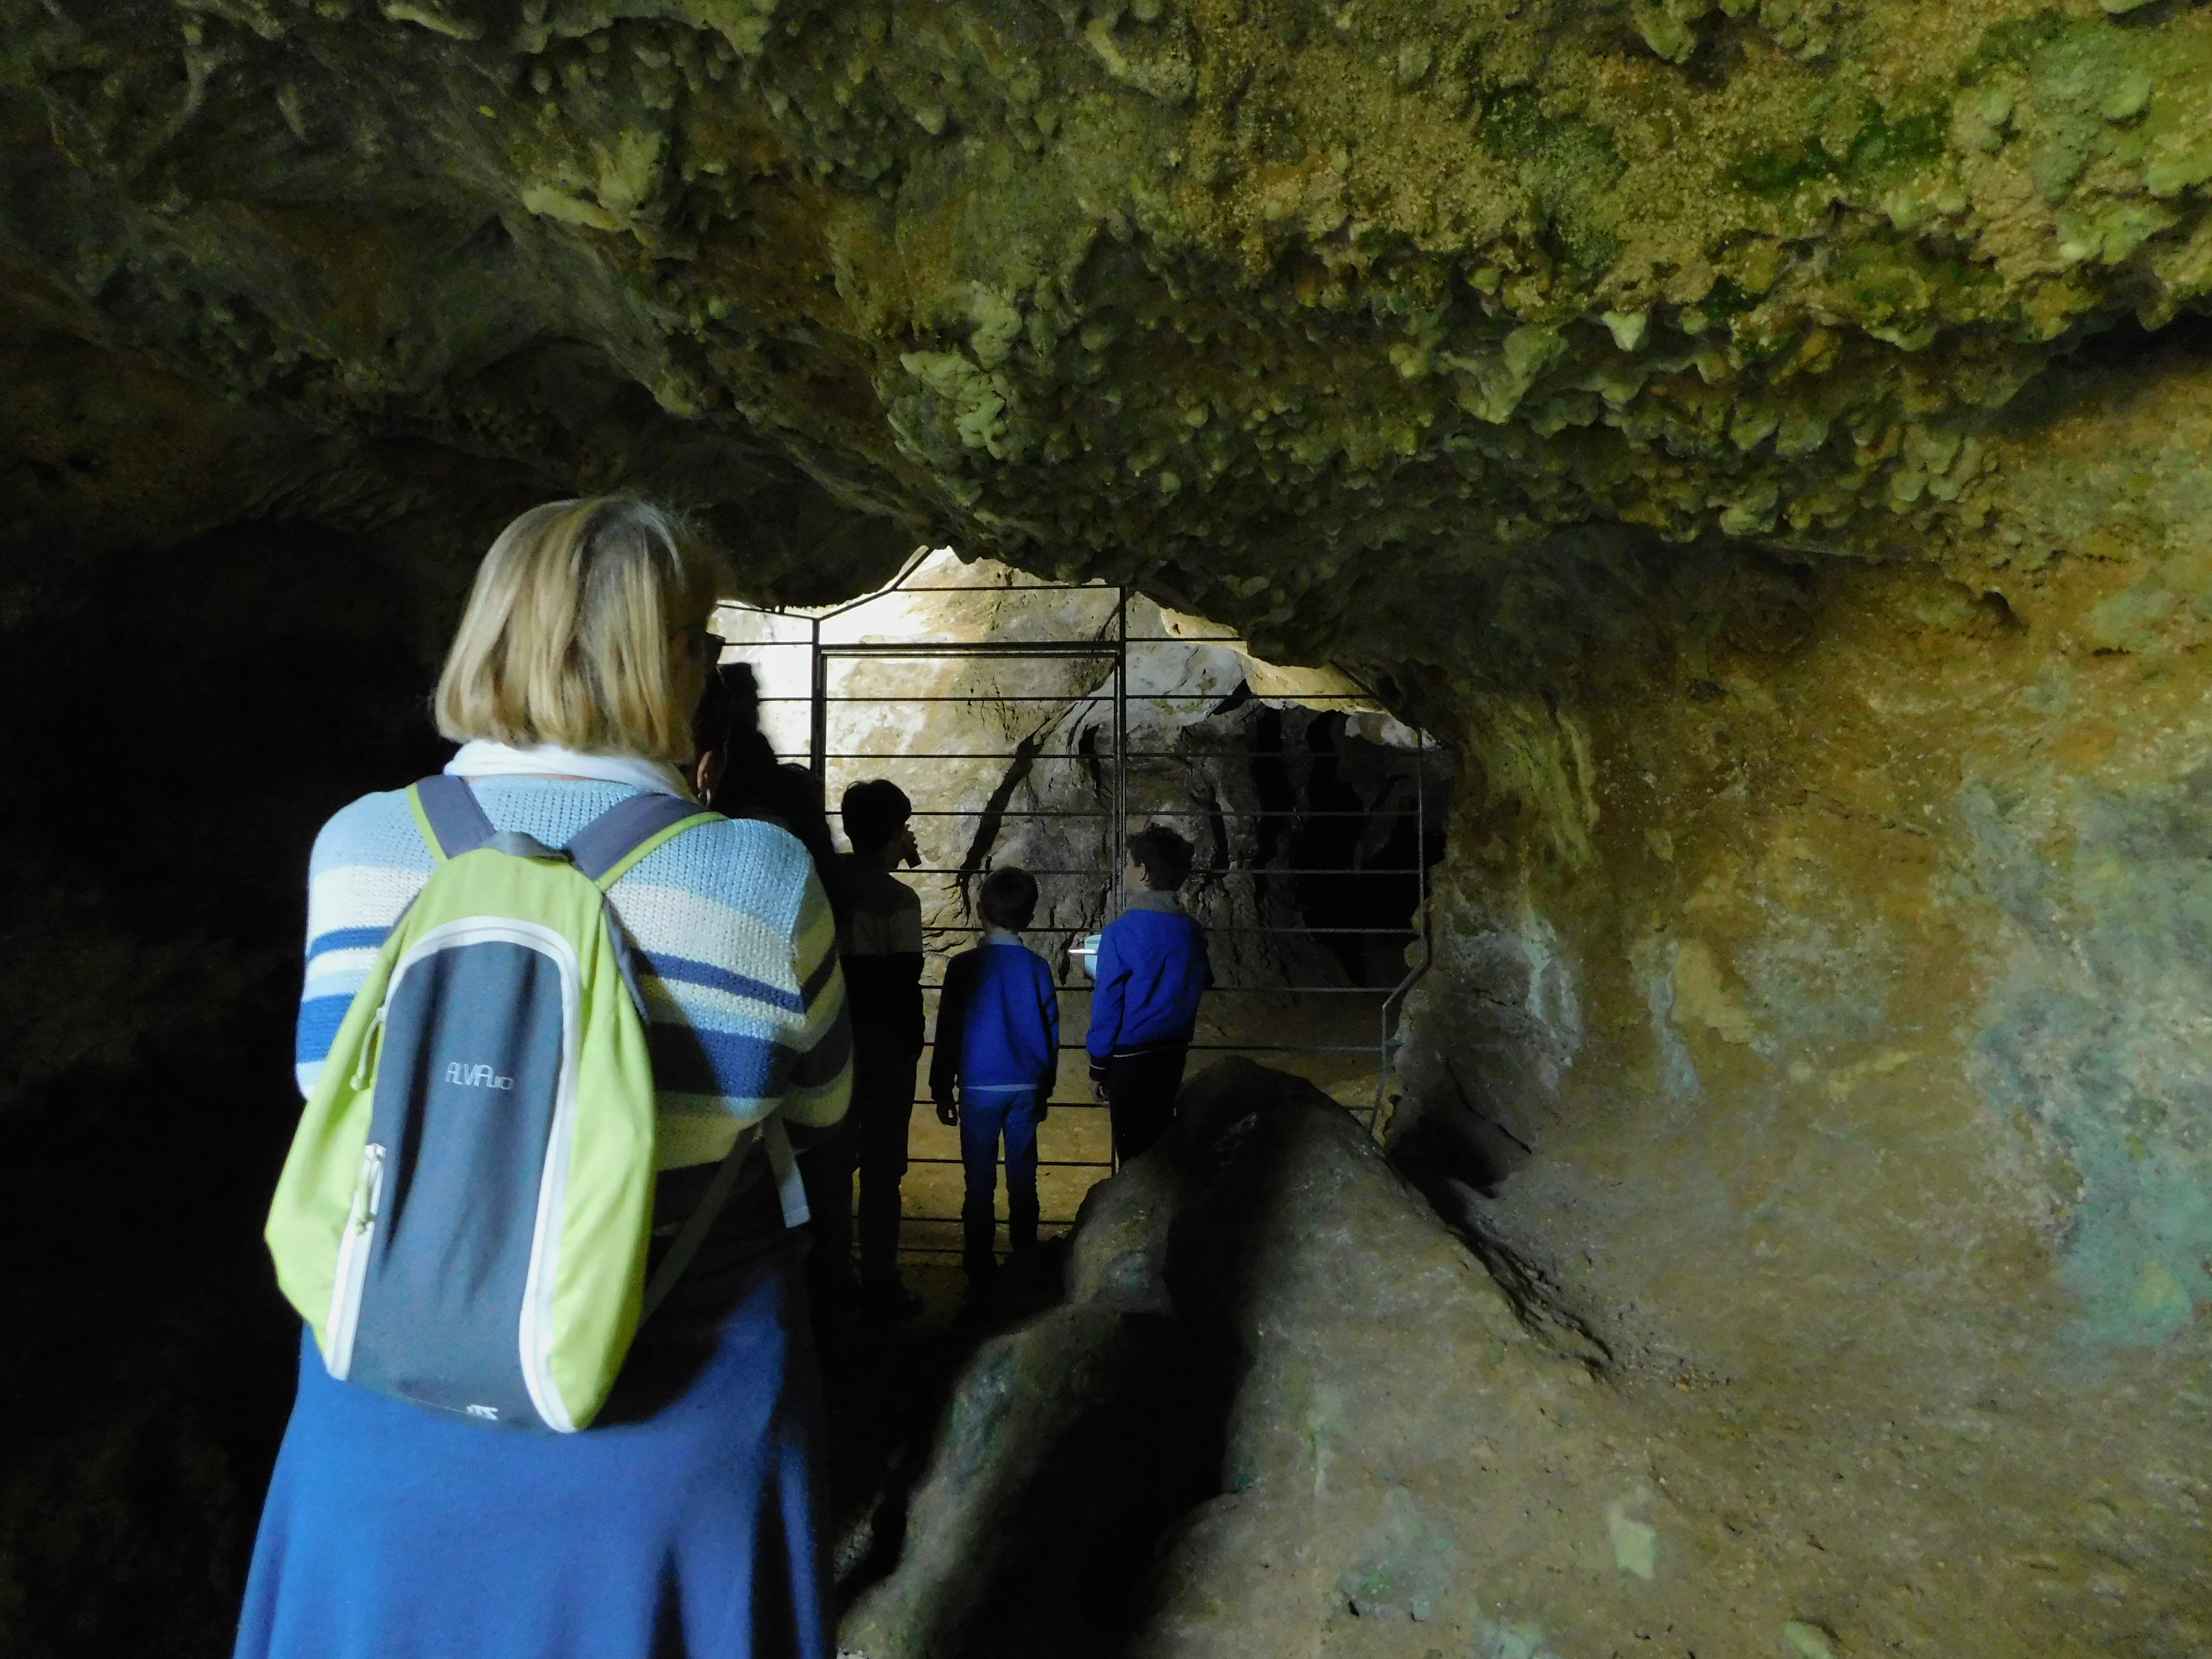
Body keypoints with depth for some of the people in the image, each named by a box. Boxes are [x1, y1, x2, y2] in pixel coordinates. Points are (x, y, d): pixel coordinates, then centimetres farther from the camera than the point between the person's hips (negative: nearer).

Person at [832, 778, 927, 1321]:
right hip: (884, 1045, -5)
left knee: (832, 1161, 14)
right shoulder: (898, 899, -14)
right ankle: (879, 1287, 8)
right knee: (882, 1168, 3)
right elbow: (906, 984, -14)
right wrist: (914, 1045, -2)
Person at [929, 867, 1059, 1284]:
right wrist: (1044, 1090, 16)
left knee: (980, 1179, 6)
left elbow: (947, 1034, -4)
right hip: (1026, 1088, 2)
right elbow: (1050, 1034, 4)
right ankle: (1025, 1257, 20)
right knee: (1023, 1176, 11)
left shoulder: (964, 966, -8)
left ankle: (979, 1264, 12)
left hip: (979, 1088, -2)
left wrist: (942, 1091, 6)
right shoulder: (1037, 967, -2)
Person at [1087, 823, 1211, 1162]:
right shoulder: (1191, 930, -1)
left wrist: (1098, 1066, -6)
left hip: (1131, 1058, -6)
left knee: (1134, 1150, 5)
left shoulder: (1121, 932, -18)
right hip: (1174, 1053, 6)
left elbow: (1107, 1006, -15)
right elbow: (1202, 982, 16)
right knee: (1161, 1139, 20)